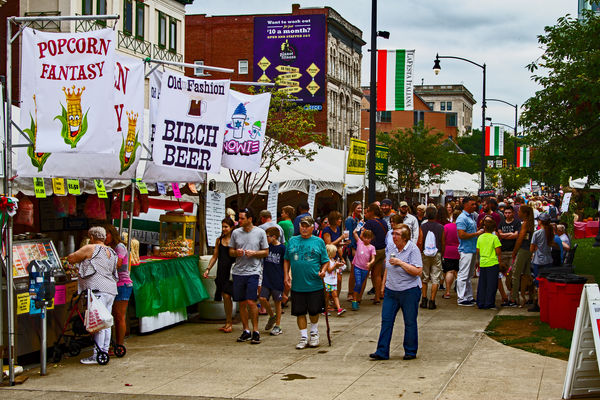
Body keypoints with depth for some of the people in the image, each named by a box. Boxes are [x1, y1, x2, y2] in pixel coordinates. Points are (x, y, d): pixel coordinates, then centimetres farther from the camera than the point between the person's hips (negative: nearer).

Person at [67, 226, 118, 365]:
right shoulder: (111, 252, 19)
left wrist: (80, 259, 23)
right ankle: (104, 352, 16)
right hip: (111, 290, 9)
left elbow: (70, 258, 1)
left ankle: (97, 355, -8)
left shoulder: (90, 249, -3)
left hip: (98, 290, -9)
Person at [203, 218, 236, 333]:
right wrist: (208, 269, 8)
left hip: (231, 271, -5)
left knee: (227, 295, -11)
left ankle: (229, 323, -2)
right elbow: (215, 256, 16)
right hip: (221, 272, 5)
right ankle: (228, 322, 16)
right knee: (224, 297, 7)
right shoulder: (219, 240, 13)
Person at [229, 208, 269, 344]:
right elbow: (230, 251, 14)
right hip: (238, 271, 3)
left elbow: (266, 252, 5)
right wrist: (236, 252, -8)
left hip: (253, 271, -3)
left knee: (251, 302, -11)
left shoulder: (260, 233, 1)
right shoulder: (236, 233, 7)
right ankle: (246, 331, 18)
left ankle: (255, 331, 0)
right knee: (242, 303, 7)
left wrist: (254, 253, -12)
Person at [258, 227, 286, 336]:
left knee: (277, 302, 4)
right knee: (263, 299, -7)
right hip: (266, 279, 4)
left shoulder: (282, 248, -6)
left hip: (278, 280, -4)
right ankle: (272, 316, 18)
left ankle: (277, 325, 15)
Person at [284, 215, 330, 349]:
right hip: (297, 285, 1)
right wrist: (286, 275, 5)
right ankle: (303, 337, 15)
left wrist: (323, 271, -13)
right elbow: (286, 260, 15)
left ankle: (314, 333, 29)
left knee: (314, 311, 6)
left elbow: (325, 261, 6)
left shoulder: (319, 242, 4)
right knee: (300, 312, 4)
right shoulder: (292, 241, 9)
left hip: (315, 284, -1)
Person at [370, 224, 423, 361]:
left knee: (410, 322, 5)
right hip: (391, 290, 6)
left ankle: (410, 352, 18)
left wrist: (400, 263, -22)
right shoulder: (391, 248, 7)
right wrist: (383, 285, 18)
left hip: (409, 291, -6)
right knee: (386, 320, 3)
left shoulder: (413, 249, -12)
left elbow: (418, 271, -20)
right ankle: (382, 352, 7)